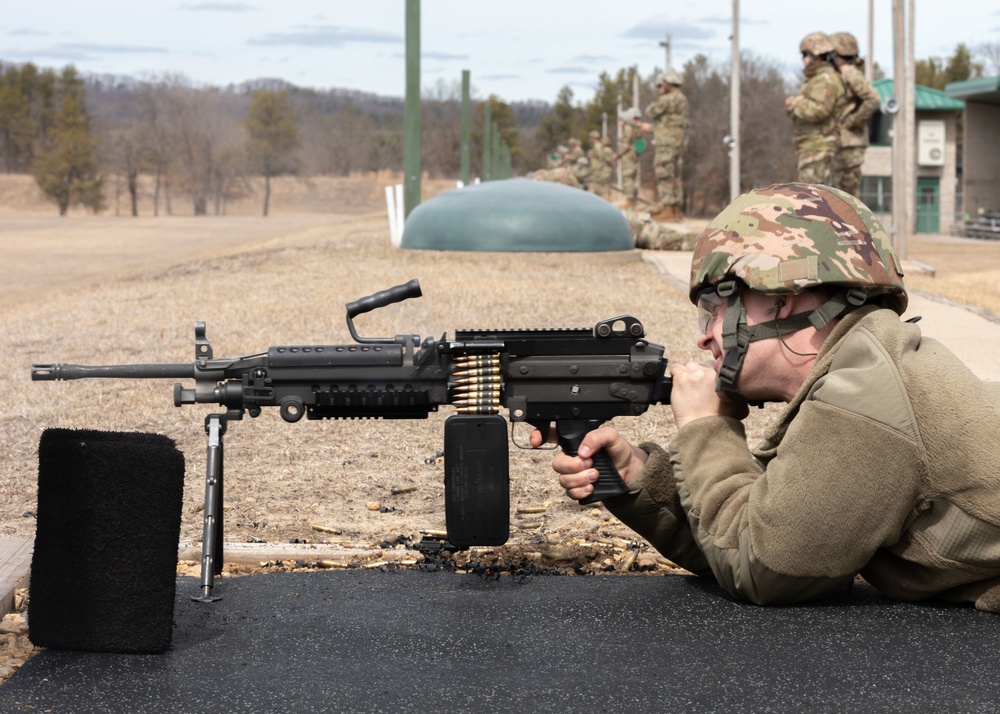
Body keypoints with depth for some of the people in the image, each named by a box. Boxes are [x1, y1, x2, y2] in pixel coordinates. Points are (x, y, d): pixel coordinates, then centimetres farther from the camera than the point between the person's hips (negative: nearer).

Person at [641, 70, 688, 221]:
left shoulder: (669, 99, -15)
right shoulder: (682, 99, 17)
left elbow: (651, 112, -11)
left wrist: (658, 99, 5)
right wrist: (651, 126, 32)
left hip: (667, 142, -10)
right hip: (678, 141, 10)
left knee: (665, 176, -9)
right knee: (675, 176, 12)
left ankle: (667, 210, -12)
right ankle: (677, 209, 13)